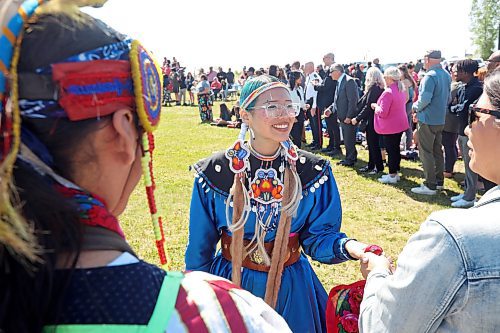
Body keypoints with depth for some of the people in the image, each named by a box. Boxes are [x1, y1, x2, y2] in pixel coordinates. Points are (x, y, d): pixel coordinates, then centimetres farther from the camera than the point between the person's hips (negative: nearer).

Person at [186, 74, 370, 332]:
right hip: (230, 284, -1)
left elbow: (318, 236, -8)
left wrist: (348, 246, -29)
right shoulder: (215, 173, -13)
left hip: (291, 291, 1)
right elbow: (199, 250, -3)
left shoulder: (313, 172, -10)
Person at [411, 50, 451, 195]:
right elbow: (448, 97, 15)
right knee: (437, 150, 17)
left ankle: (430, 186, 0)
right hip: (440, 119, 8)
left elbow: (424, 99, -25)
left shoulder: (430, 76, -19)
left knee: (426, 152, -2)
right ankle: (439, 181, 25)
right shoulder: (446, 75, 8)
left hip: (427, 120, -8)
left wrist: (416, 106, -7)